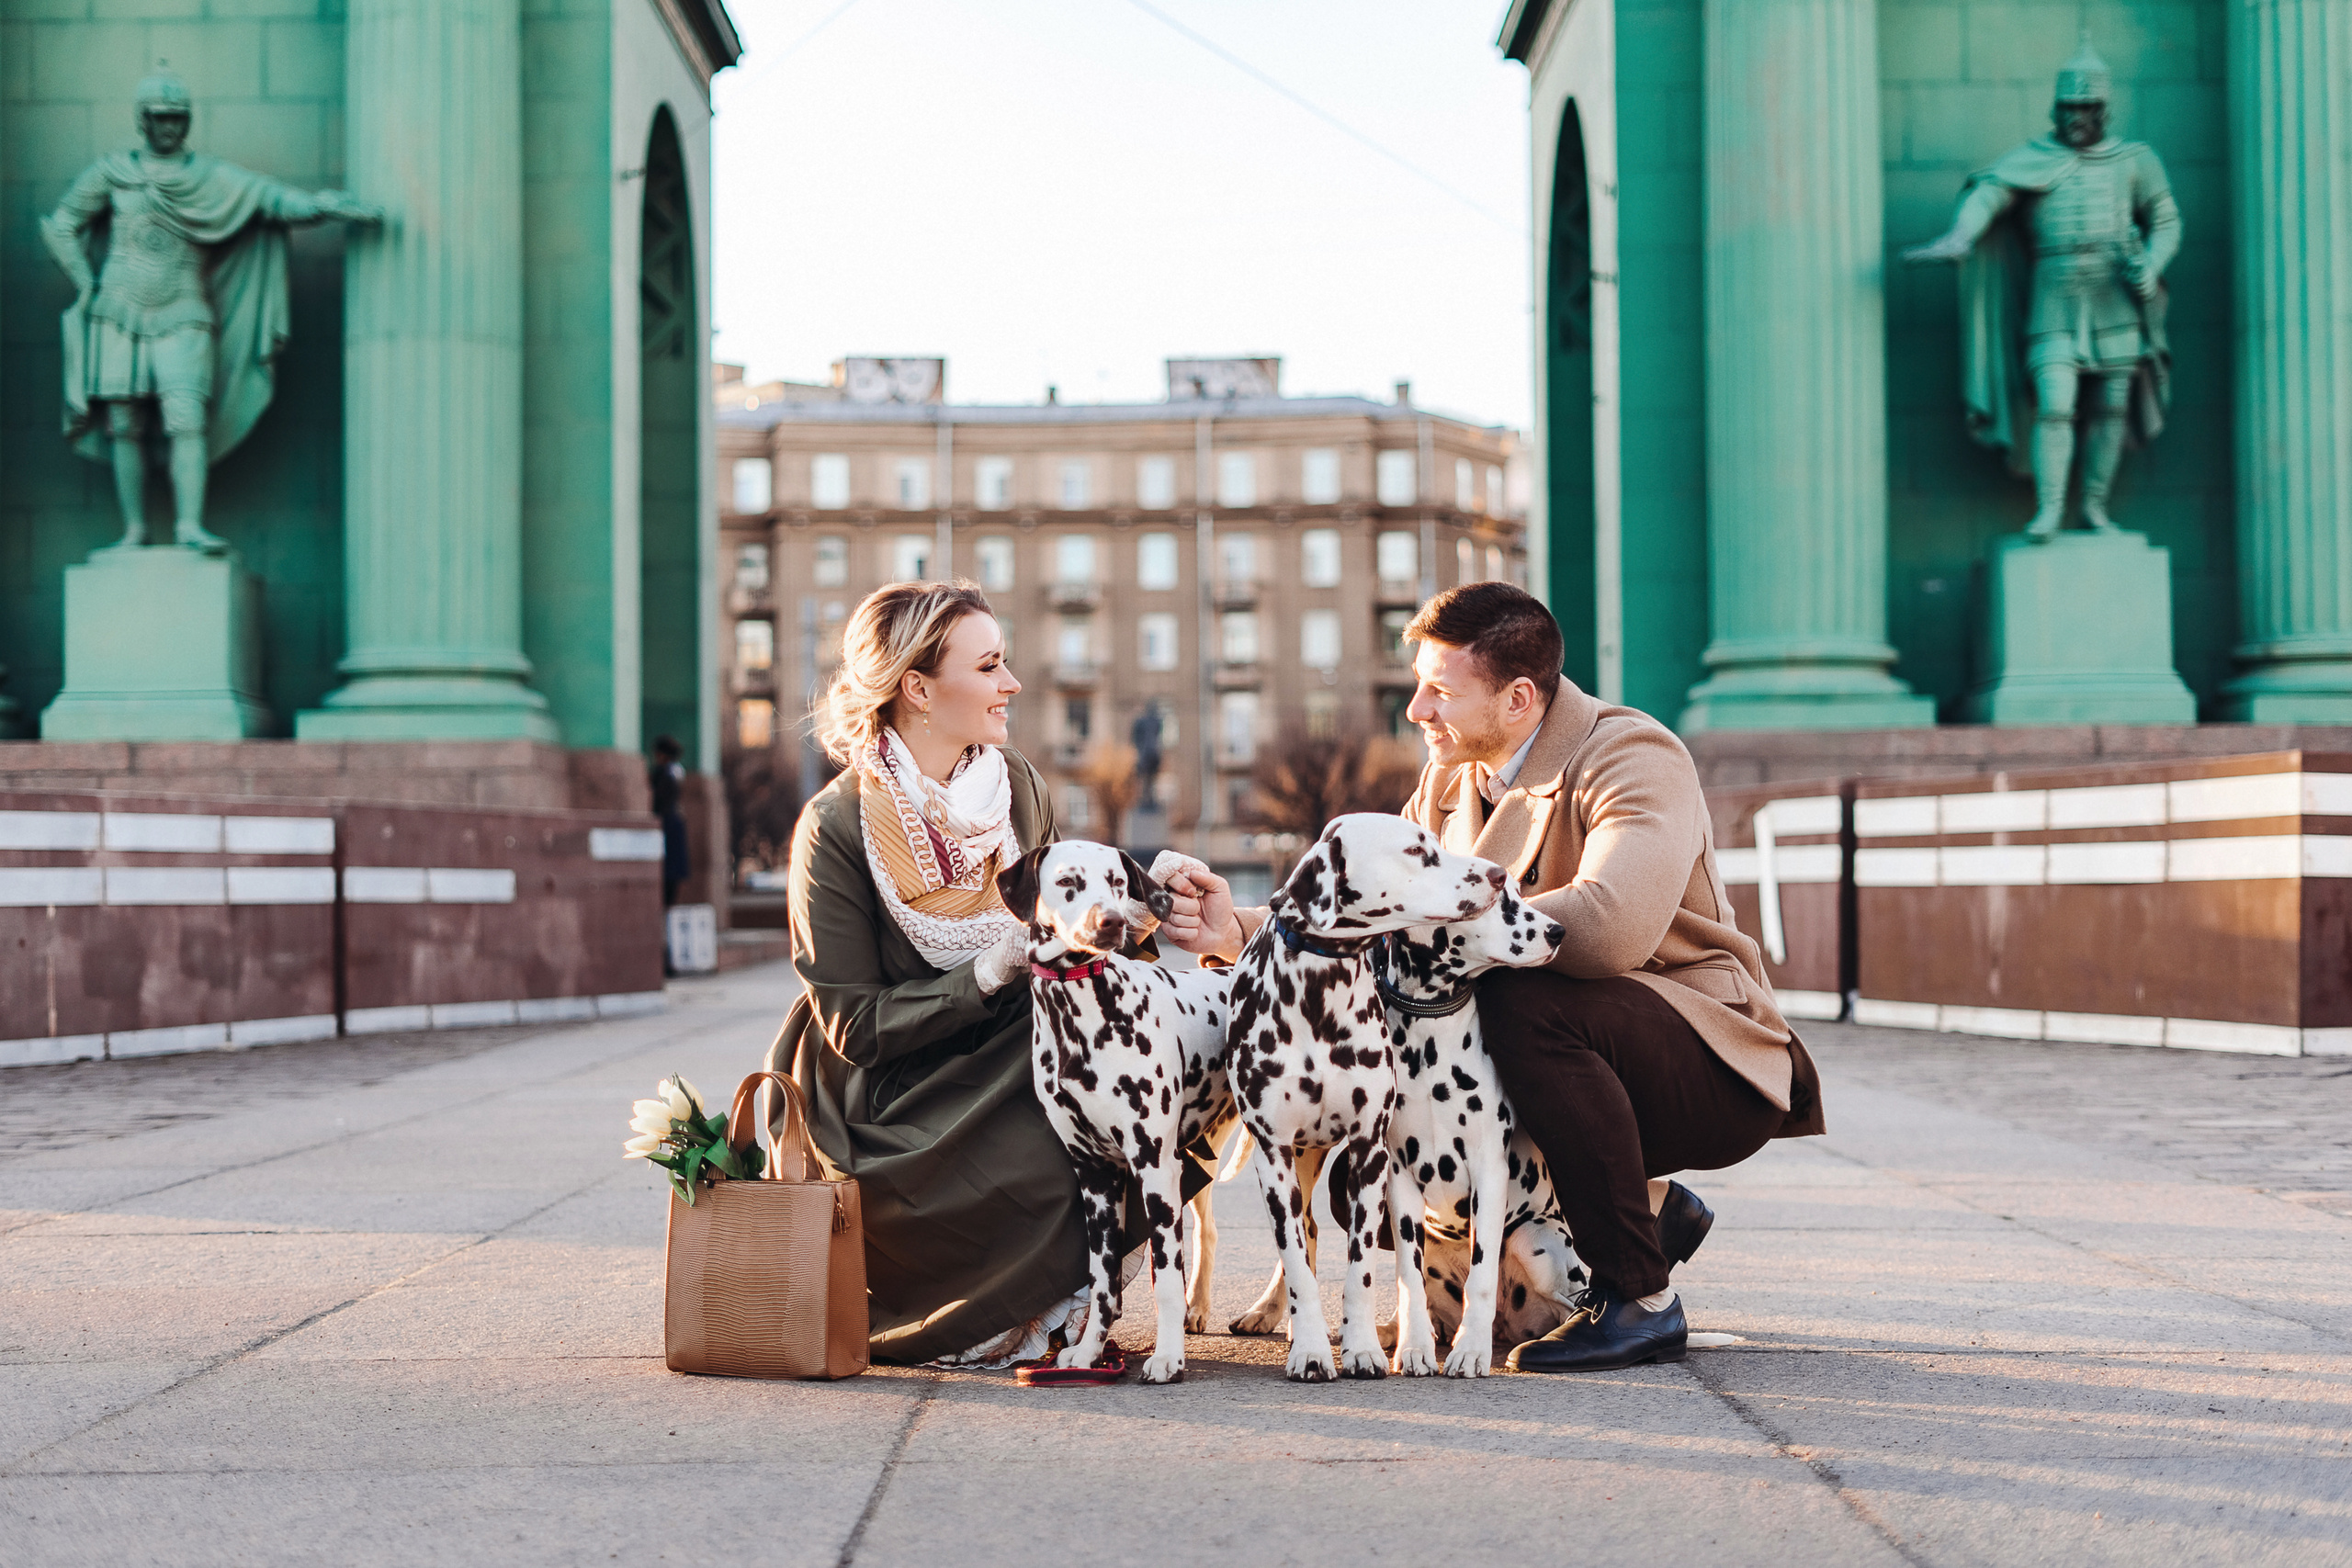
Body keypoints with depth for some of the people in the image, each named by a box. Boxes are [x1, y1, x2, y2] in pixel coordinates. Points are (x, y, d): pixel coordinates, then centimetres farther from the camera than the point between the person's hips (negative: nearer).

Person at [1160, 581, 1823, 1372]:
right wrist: (1240, 929, -16)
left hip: (1716, 1072, -8)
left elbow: (1611, 925, -36)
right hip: (1585, 1045, 8)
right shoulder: (1448, 784, 6)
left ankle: (1641, 1299, -18)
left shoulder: (1634, 758, -19)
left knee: (1526, 1001, -33)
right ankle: (1649, 1206, 10)